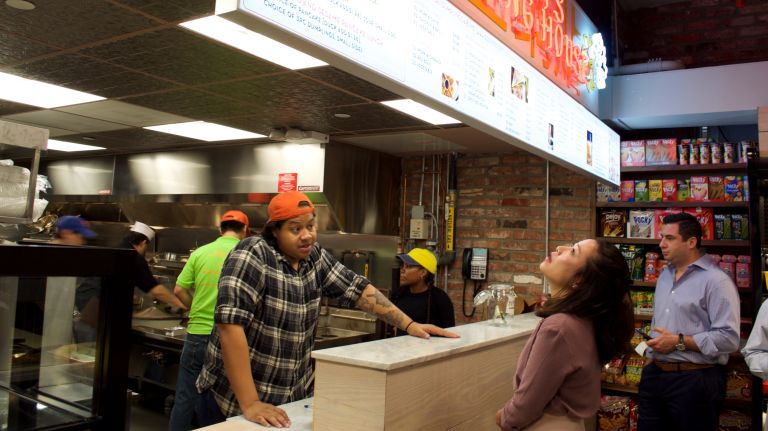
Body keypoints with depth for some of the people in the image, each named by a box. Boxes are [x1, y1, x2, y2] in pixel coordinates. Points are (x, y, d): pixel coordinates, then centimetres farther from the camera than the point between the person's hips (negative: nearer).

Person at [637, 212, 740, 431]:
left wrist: (679, 342, -18)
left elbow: (729, 338, -20)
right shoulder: (665, 275, 13)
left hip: (695, 380, -7)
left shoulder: (716, 280, -12)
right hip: (655, 376, 7)